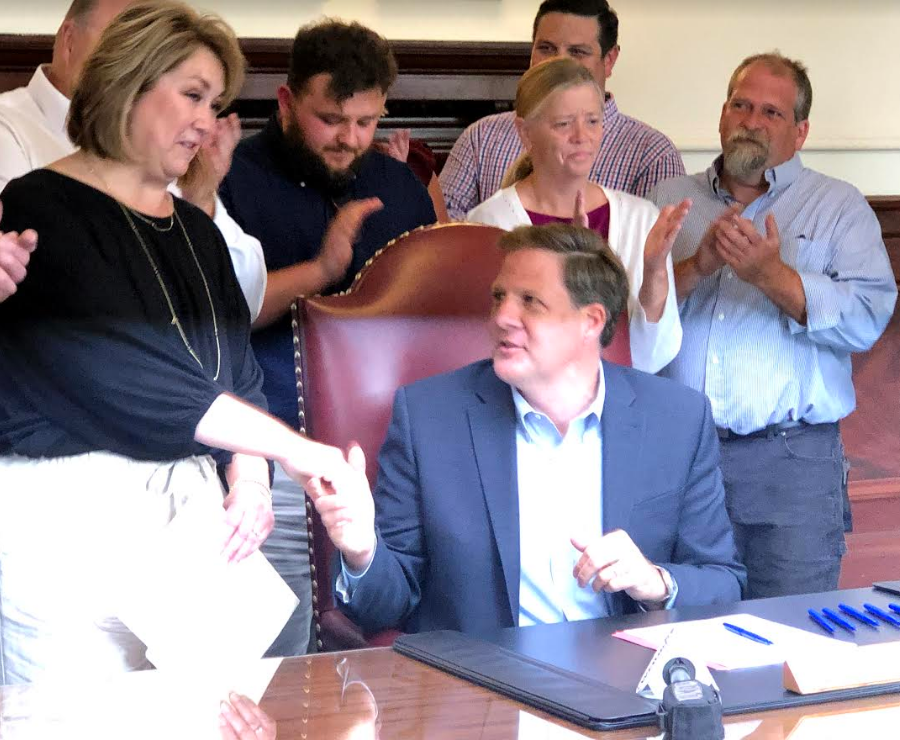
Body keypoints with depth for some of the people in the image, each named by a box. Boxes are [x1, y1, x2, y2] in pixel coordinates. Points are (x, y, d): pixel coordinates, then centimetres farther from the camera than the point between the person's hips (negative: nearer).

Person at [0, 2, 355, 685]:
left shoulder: (195, 229, 18)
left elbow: (238, 369, 15)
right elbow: (118, 369, -18)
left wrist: (249, 476, -6)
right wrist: (288, 447, -18)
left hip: (190, 504, 7)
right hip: (67, 513, -7)